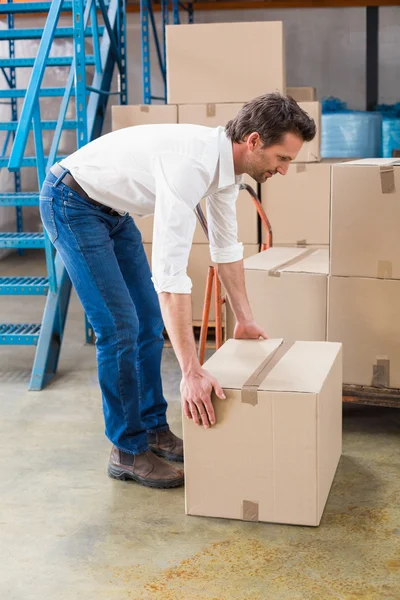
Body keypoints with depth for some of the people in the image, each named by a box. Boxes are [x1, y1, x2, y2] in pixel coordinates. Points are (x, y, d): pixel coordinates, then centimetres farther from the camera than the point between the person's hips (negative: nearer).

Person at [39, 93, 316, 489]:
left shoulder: (226, 161, -7)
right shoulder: (191, 163, -36)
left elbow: (226, 244, 8)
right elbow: (170, 272, -39)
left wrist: (245, 319, 14)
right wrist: (191, 372, -39)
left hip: (112, 209, 9)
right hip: (71, 202, -9)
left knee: (149, 321, 9)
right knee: (119, 327, -11)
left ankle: (153, 429, 21)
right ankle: (128, 450, 3)